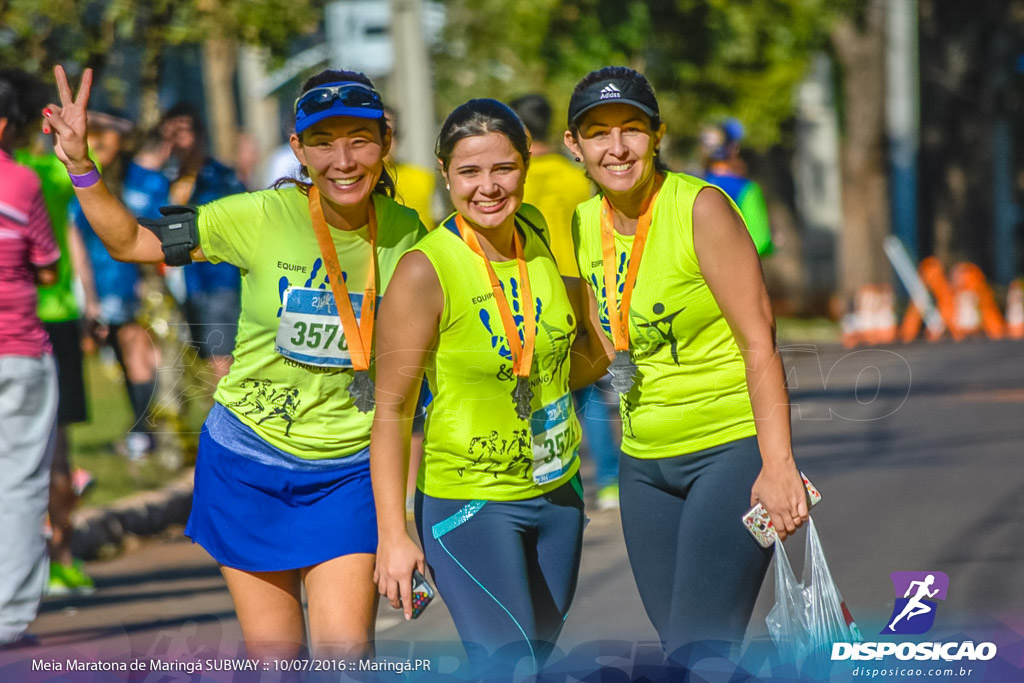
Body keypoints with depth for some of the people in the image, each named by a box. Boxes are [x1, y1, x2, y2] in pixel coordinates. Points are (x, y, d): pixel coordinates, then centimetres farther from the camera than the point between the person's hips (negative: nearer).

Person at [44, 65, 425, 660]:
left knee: (346, 655, -11)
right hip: (248, 461, 0)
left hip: (350, 471, 0)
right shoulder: (260, 218, -13)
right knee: (272, 655, 8)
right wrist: (80, 165, -18)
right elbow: (131, 241, -3)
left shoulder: (404, 233, -7)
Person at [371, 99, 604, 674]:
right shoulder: (425, 272, -19)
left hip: (558, 492, 7)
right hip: (469, 504, -7)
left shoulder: (535, 232, -2)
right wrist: (393, 535, -18)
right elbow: (392, 410, -15)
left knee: (539, 654, 13)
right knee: (510, 668, -15)